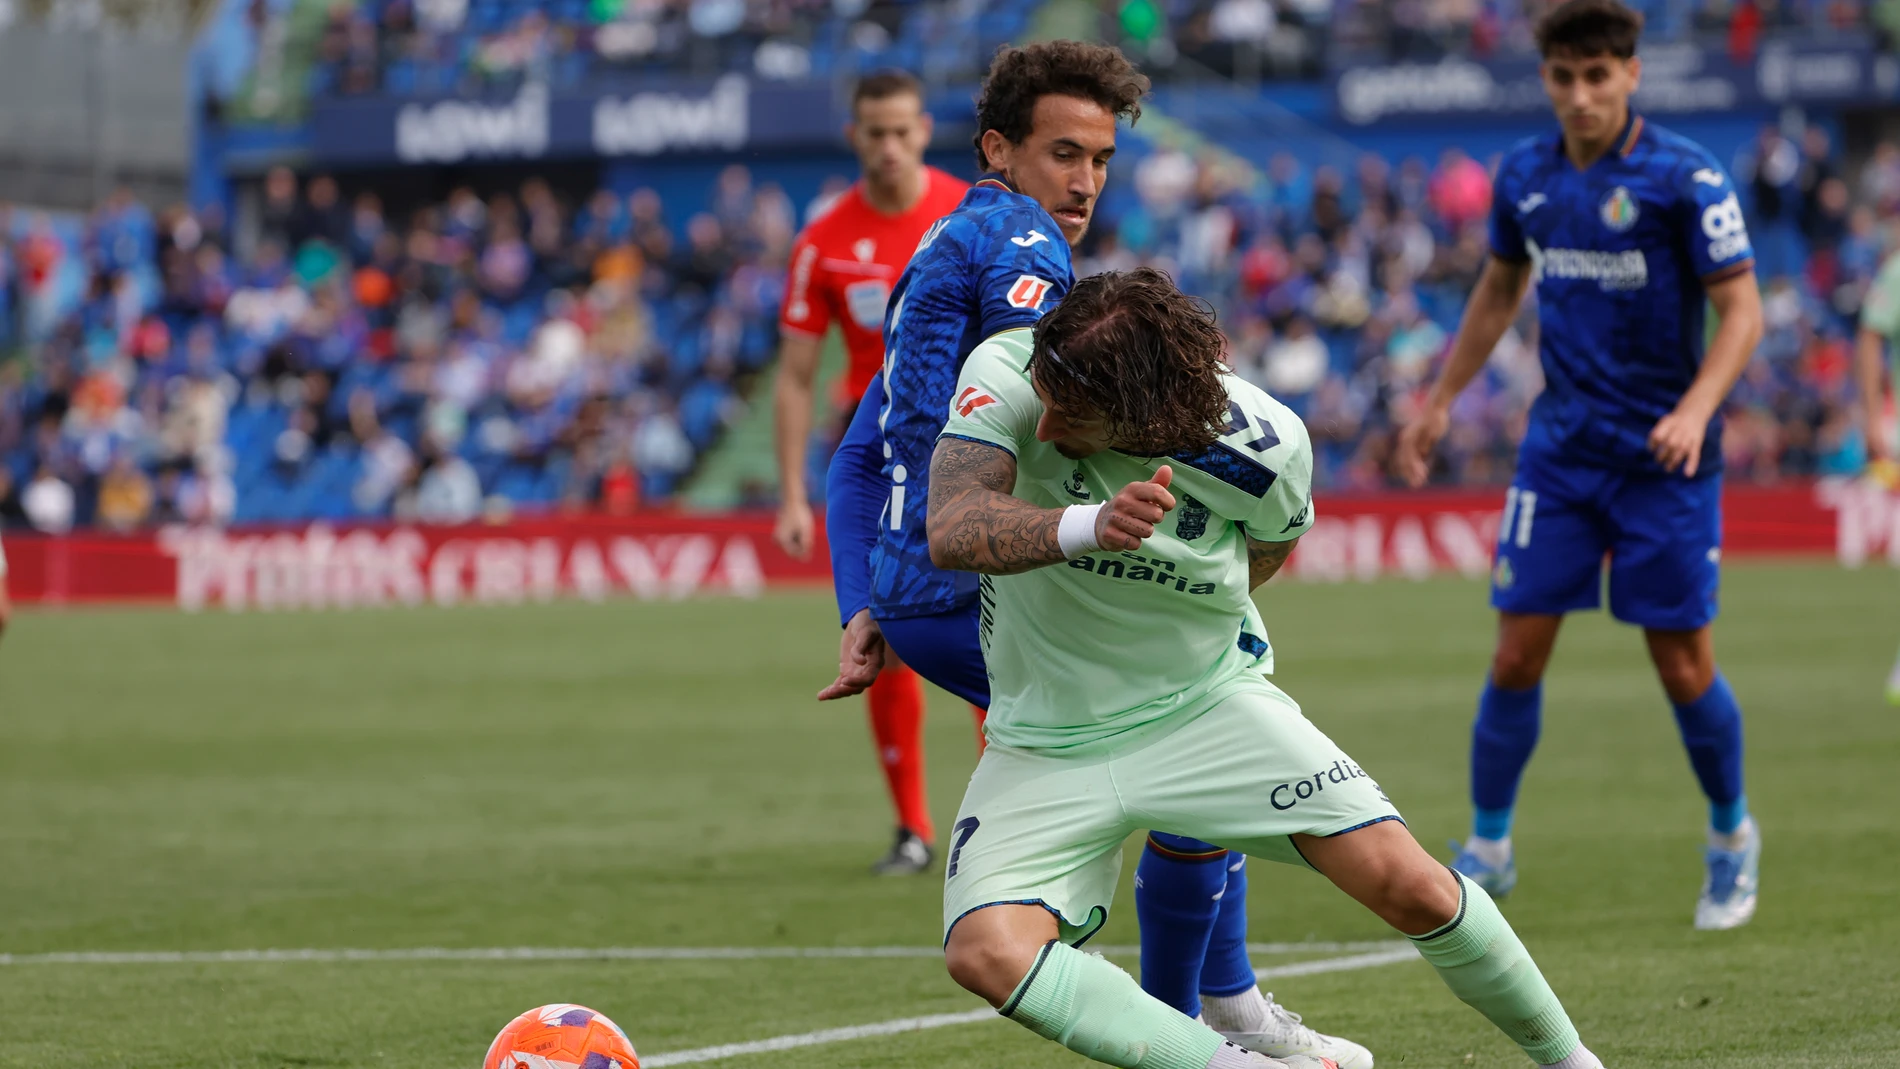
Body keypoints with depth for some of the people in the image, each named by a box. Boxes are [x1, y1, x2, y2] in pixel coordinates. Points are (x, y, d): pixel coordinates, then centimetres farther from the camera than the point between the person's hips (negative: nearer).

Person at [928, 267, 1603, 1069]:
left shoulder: (1265, 448, -19)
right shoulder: (1007, 374, -22)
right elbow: (952, 530, -37)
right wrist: (1088, 527, -53)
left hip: (1206, 702, -1)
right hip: (1046, 746, 1)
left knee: (1404, 882, -12)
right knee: (984, 952, -24)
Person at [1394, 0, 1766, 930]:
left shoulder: (1684, 177, -11)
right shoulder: (1525, 177, 4)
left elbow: (1741, 309, -10)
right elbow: (1500, 290, 21)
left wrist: (1696, 408, -25)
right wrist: (1441, 401, 22)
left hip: (1663, 456, -4)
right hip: (1560, 447, 4)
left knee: (1683, 666, 0)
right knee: (1516, 652, -2)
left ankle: (1732, 839, 23)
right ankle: (1487, 848, 13)